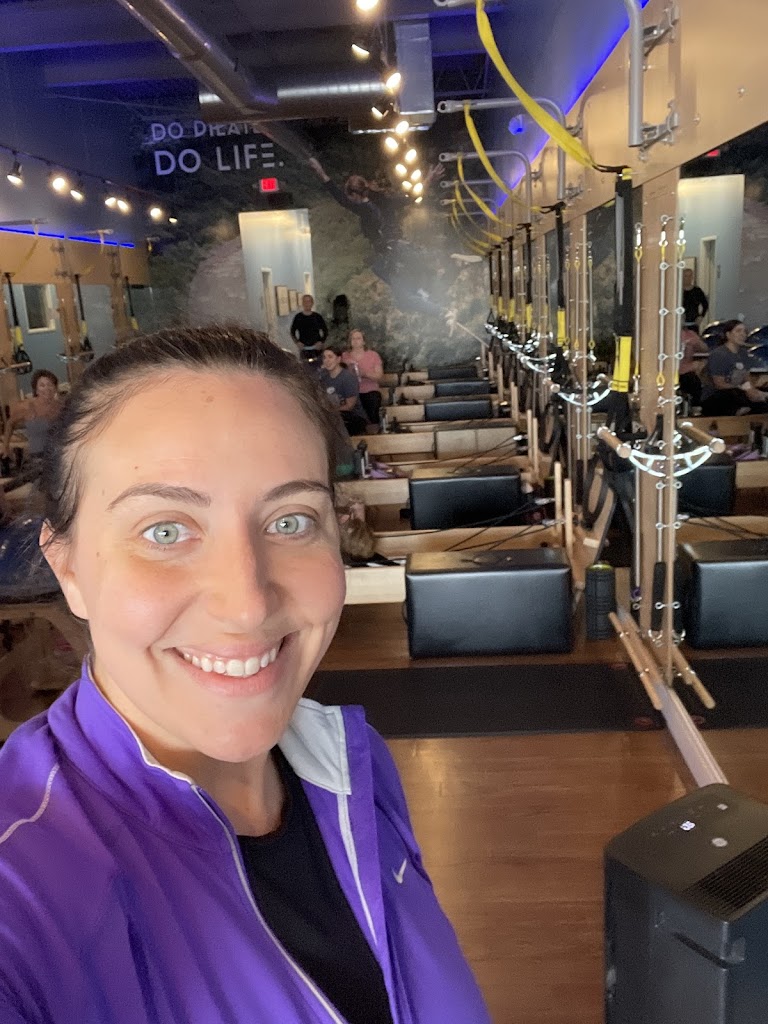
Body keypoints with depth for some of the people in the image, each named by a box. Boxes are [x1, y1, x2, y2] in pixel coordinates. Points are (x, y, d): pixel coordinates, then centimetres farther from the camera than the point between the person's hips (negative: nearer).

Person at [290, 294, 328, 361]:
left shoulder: (317, 317, 4)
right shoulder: (298, 317, 4)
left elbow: (325, 330, 9)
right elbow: (292, 331, 10)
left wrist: (321, 342, -4)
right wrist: (297, 342, -4)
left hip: (316, 348, 0)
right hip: (303, 348, 0)